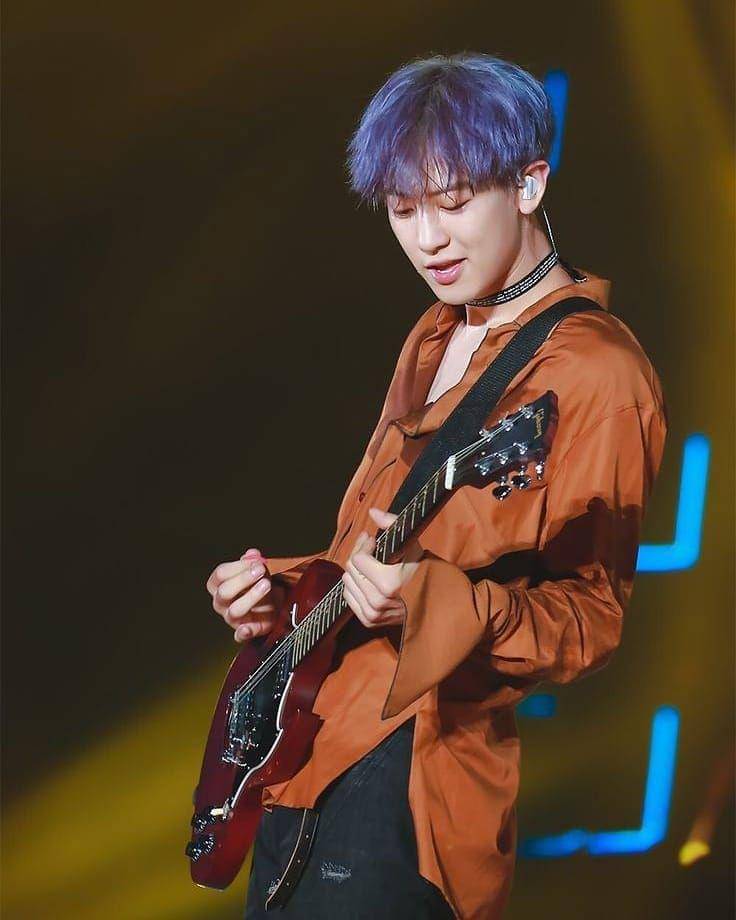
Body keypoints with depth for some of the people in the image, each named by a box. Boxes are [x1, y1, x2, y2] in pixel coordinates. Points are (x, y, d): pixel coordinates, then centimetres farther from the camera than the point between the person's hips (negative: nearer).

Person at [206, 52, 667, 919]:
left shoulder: (593, 374, -12)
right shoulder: (435, 339, 16)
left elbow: (590, 618, -15)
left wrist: (431, 601, -31)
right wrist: (281, 587, 6)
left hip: (408, 766, -9)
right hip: (306, 748, 9)